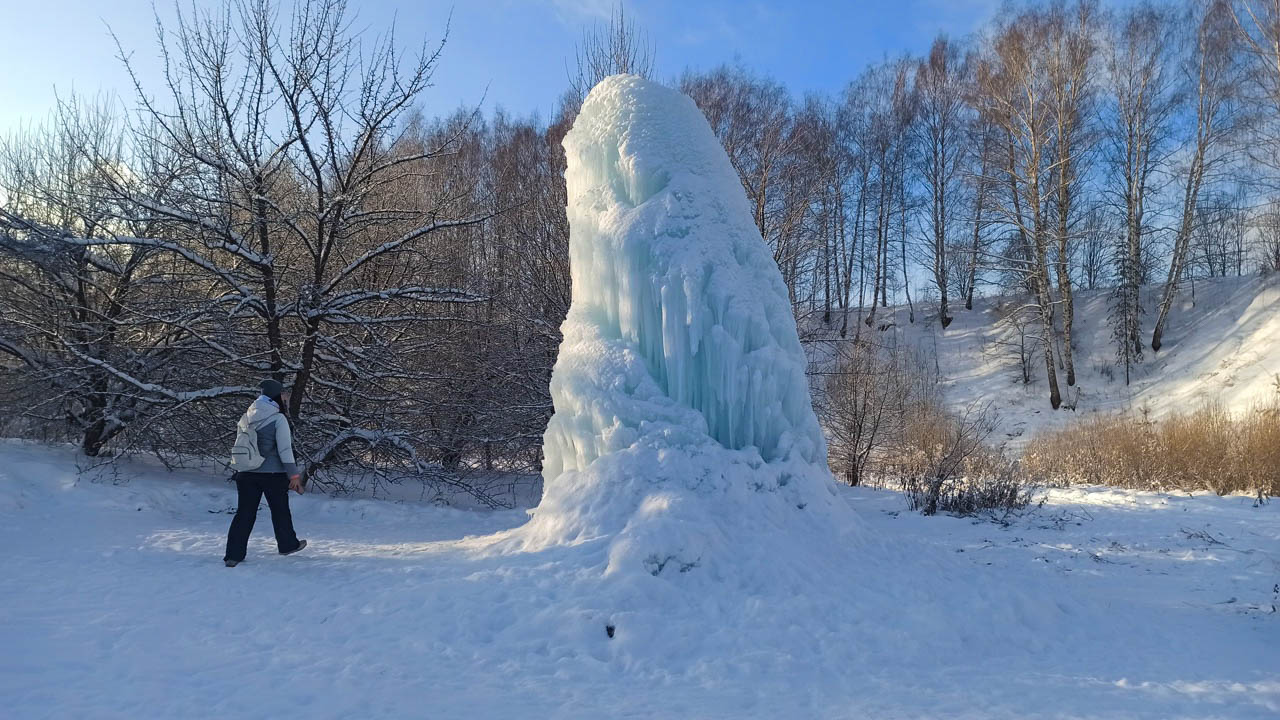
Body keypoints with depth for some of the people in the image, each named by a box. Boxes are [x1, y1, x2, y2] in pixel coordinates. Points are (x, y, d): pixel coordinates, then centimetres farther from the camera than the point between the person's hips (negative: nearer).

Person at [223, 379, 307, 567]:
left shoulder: (246, 417, 6)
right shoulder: (278, 418, -12)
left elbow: (239, 445, 11)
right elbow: (285, 449, -14)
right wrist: (294, 474, -10)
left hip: (246, 474, 5)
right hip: (273, 474, -4)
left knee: (244, 512, 7)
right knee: (280, 510, 13)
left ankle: (234, 555, 4)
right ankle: (287, 544, 28)